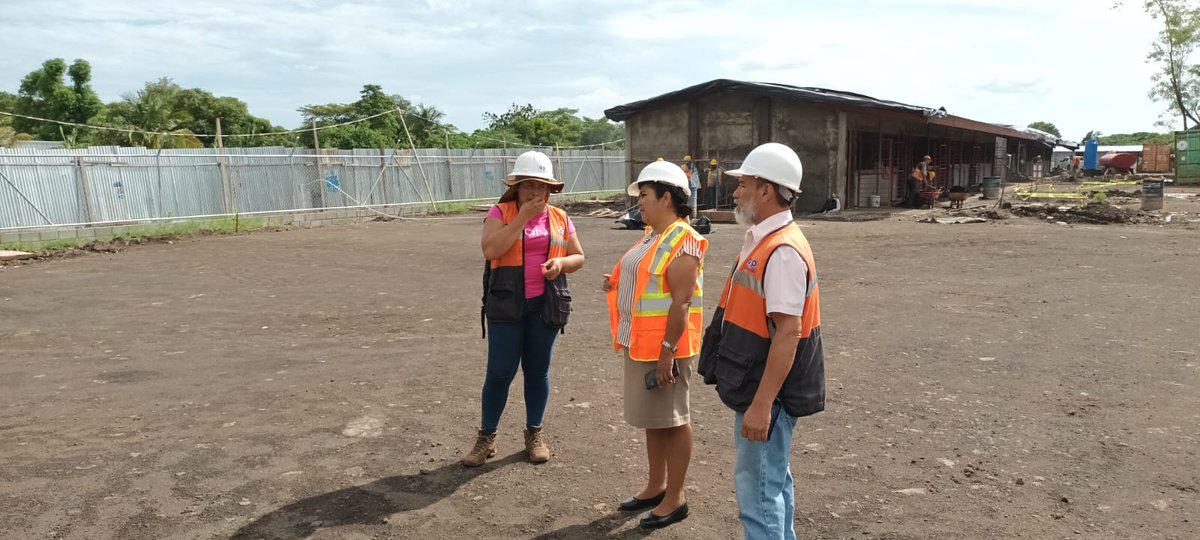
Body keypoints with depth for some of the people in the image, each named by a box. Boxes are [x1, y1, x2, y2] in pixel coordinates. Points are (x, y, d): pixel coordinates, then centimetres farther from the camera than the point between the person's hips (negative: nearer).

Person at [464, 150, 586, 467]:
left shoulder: (559, 218, 7)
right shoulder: (500, 212, -3)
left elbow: (578, 257, 14)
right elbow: (491, 249, -19)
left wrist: (561, 263, -9)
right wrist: (523, 216, -18)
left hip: (545, 306, 3)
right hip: (507, 305, -3)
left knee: (538, 370, 12)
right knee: (500, 372, 0)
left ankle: (534, 433, 28)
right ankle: (487, 437, 16)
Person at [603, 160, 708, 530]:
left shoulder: (681, 241, -17)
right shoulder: (653, 235, 12)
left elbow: (681, 301, -21)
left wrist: (668, 351, -23)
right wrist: (617, 283, 4)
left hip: (665, 346, -9)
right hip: (641, 344, 9)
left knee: (673, 420, 3)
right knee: (653, 417, 18)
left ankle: (675, 499, 15)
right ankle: (656, 486, 32)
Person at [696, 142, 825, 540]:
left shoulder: (783, 252, -23)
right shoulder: (760, 241, 9)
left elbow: (788, 333, -26)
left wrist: (761, 404, -26)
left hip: (766, 391, -10)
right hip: (755, 386, 10)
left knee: (758, 488, 1)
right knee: (773, 479, 23)